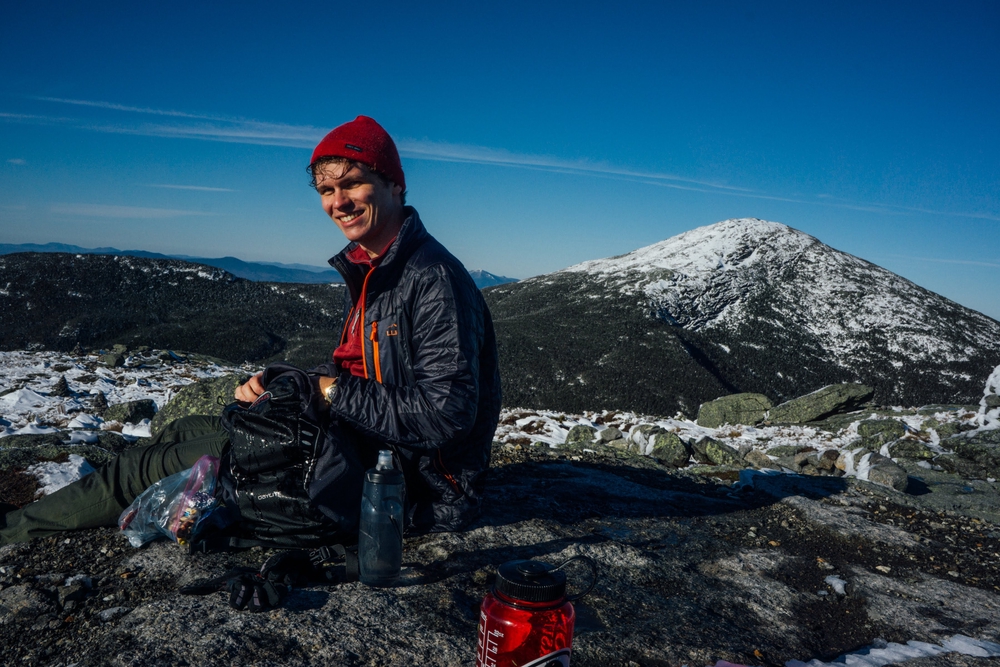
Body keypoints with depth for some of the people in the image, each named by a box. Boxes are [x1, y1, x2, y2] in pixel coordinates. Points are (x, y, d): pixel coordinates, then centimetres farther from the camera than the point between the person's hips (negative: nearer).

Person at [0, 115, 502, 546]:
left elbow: (444, 415, -28)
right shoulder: (369, 271, 9)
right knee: (181, 432, 11)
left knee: (162, 463, -1)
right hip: (363, 443, 9)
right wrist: (279, 383, -2)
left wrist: (334, 393, -17)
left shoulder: (432, 278, -22)